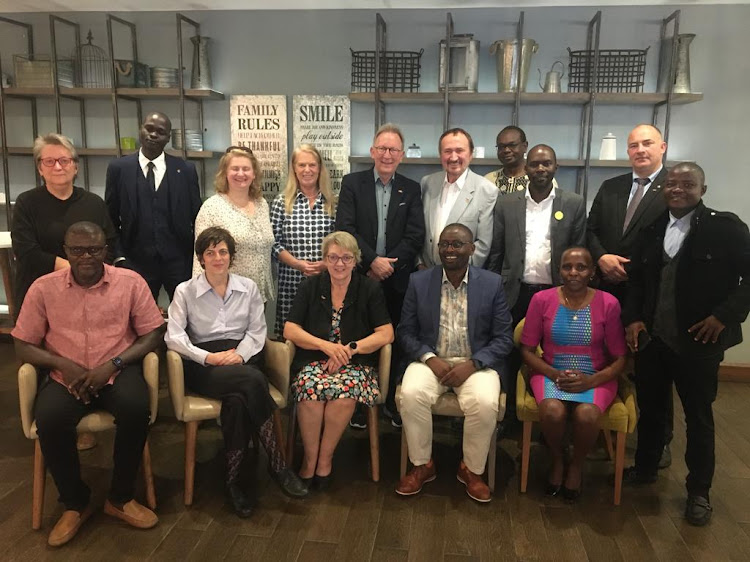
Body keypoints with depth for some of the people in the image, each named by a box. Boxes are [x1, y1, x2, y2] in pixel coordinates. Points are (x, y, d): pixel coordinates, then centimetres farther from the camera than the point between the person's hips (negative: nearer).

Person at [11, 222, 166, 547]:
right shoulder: (43, 288, 1)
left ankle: (120, 498, -6)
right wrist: (64, 365, -15)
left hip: (117, 372, -1)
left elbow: (153, 335, -2)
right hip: (66, 376, 1)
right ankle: (75, 502, -1)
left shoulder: (130, 282, -2)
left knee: (136, 409, -31)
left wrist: (112, 365, -16)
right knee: (49, 420, -29)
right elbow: (23, 346, 3)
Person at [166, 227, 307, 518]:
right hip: (204, 365, -2)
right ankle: (278, 465, -26)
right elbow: (173, 336, -2)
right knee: (253, 382, -34)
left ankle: (233, 480, -20)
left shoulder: (248, 287, 13)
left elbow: (257, 330, 9)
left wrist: (240, 354, -12)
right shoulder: (185, 291, 7)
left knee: (238, 399, -35)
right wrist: (208, 357, -16)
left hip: (242, 359, 2)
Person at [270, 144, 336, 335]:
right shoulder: (281, 202, 3)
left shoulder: (332, 203, 7)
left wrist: (327, 263, -9)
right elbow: (275, 243, 0)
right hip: (291, 280, -1)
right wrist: (299, 264, -12)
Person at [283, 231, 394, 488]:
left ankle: (325, 458, -11)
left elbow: (386, 334, 0)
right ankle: (310, 459, -12)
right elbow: (290, 330, 3)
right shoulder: (310, 286, 10)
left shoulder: (370, 289, 7)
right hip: (314, 361, 1)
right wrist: (326, 346, -12)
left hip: (356, 363, -1)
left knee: (345, 392, -33)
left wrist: (349, 349, -14)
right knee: (310, 388, -32)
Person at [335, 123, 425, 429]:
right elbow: (345, 228, -7)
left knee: (393, 343, 7)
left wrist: (389, 264, -11)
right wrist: (372, 261, -15)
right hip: (360, 276, -1)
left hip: (396, 280, 1)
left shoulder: (411, 189, 8)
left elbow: (416, 235, 0)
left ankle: (391, 401, 20)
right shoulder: (352, 183, 3)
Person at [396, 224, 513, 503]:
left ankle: (472, 469, -1)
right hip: (431, 360, 1)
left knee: (485, 404, -30)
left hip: (476, 363, -1)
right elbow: (406, 331, 4)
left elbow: (503, 338, 0)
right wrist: (430, 359, -14)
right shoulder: (419, 281, 3)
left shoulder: (492, 283, 1)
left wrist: (471, 365, -15)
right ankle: (422, 465, -4)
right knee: (411, 395, -29)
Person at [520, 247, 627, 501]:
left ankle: (577, 464, 4)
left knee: (586, 414, -31)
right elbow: (527, 350, 0)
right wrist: (555, 375, -15)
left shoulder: (608, 304, -4)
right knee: (553, 411, -32)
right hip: (550, 373, 0)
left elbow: (619, 359, 0)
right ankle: (557, 459, 4)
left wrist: (591, 381, -17)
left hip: (595, 378, 0)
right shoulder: (541, 299, -3)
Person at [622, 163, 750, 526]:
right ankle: (644, 468, 39)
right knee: (649, 409, 18)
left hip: (698, 342, -4)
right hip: (651, 338, 4)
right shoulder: (652, 230, 7)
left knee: (699, 417, 10)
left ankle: (698, 491, 27)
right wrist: (632, 318, 1)